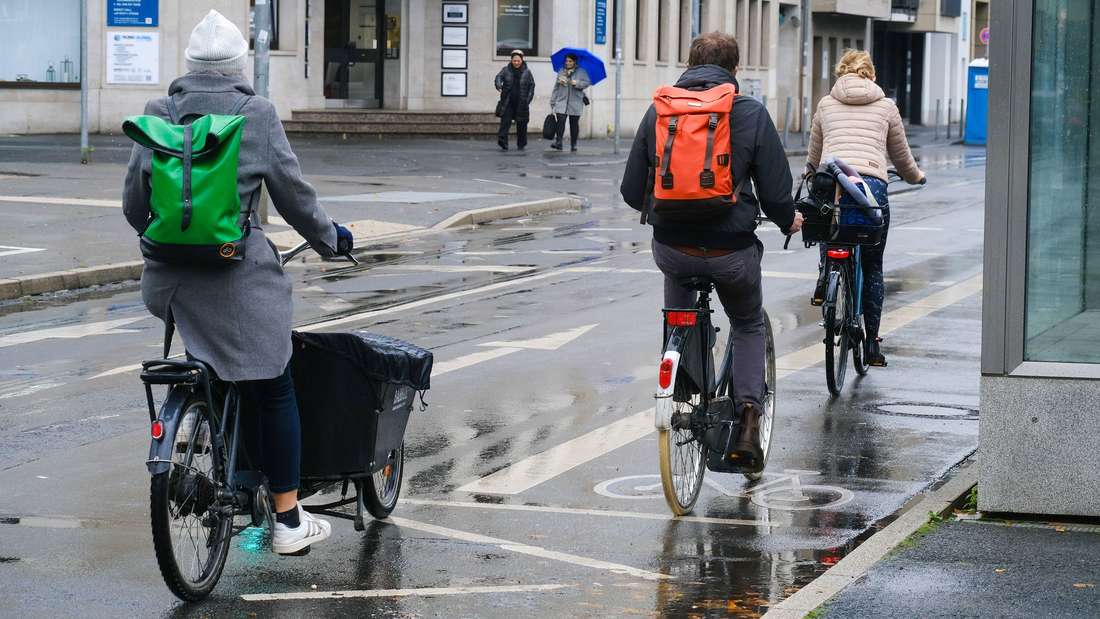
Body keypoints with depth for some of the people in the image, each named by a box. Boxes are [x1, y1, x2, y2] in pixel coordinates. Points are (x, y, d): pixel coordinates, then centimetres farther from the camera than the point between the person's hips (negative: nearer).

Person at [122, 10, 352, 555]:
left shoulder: (157, 115, 5)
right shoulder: (256, 115, -4)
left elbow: (133, 200, 10)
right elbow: (292, 194, 1)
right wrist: (330, 238, 18)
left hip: (170, 278, 4)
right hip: (237, 274, -4)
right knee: (272, 390, 6)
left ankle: (194, 408, 18)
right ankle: (289, 520, 7)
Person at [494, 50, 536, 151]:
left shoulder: (527, 72, 6)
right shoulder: (506, 70, 6)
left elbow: (532, 86, 7)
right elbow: (498, 77, -8)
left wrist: (528, 99, -3)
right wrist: (499, 86, -30)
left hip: (521, 104, 0)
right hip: (508, 103, 0)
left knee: (521, 124, 6)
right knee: (505, 121, -13)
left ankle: (521, 145, 20)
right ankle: (502, 142, -20)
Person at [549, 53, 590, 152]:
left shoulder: (581, 72, 5)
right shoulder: (561, 72, 12)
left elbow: (587, 83, -3)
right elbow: (556, 87, 14)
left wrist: (577, 83, -21)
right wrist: (552, 102, 12)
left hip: (575, 103, -1)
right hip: (561, 102, 1)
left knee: (574, 124, 5)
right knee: (560, 121, -15)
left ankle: (573, 145, 13)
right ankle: (558, 143, -20)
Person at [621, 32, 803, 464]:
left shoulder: (658, 111, 1)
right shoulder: (751, 113, -6)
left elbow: (632, 192, 5)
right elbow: (775, 195, -5)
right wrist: (789, 220, 18)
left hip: (671, 246, 2)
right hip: (731, 250, -2)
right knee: (749, 325, 25)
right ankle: (749, 413, 10)